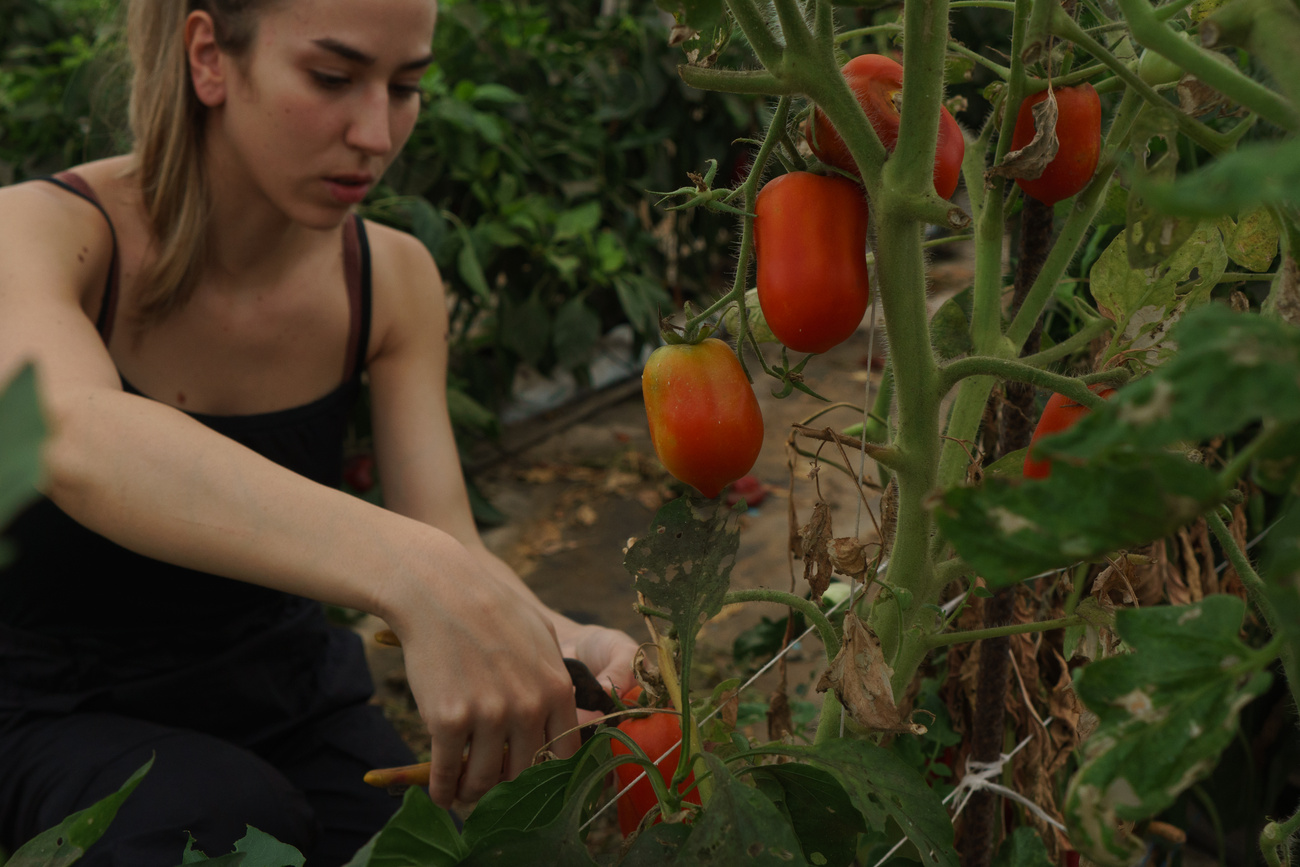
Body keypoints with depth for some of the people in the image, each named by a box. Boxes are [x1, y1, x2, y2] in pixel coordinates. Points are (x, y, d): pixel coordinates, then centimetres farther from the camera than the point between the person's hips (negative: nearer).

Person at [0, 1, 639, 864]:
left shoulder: (393, 278, -6)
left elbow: (453, 550, -14)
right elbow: (74, 437, -45)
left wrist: (562, 647, -37)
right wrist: (414, 573, -60)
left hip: (292, 697, 4)